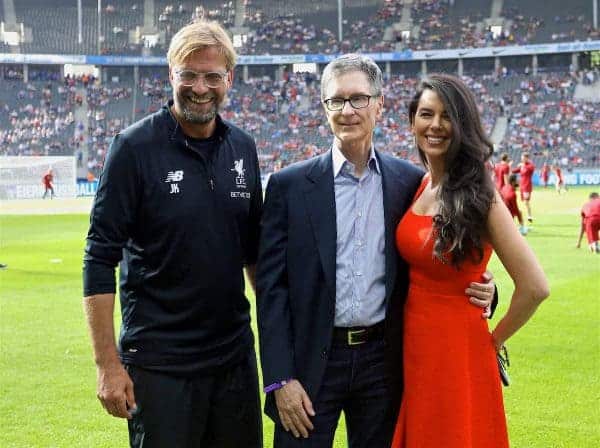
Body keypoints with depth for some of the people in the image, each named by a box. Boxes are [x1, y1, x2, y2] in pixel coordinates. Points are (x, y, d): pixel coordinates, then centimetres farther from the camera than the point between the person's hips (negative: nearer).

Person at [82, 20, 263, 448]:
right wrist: (108, 364, -15)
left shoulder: (243, 147, 5)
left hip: (235, 354, 5)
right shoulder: (135, 147, -10)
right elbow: (100, 259, -11)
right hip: (160, 362, -5)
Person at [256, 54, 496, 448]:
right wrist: (280, 379, -9)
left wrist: (477, 293, -10)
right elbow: (271, 287, -4)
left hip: (382, 359, 2)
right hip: (311, 360, -2)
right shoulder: (290, 185, -3)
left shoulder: (411, 183, 2)